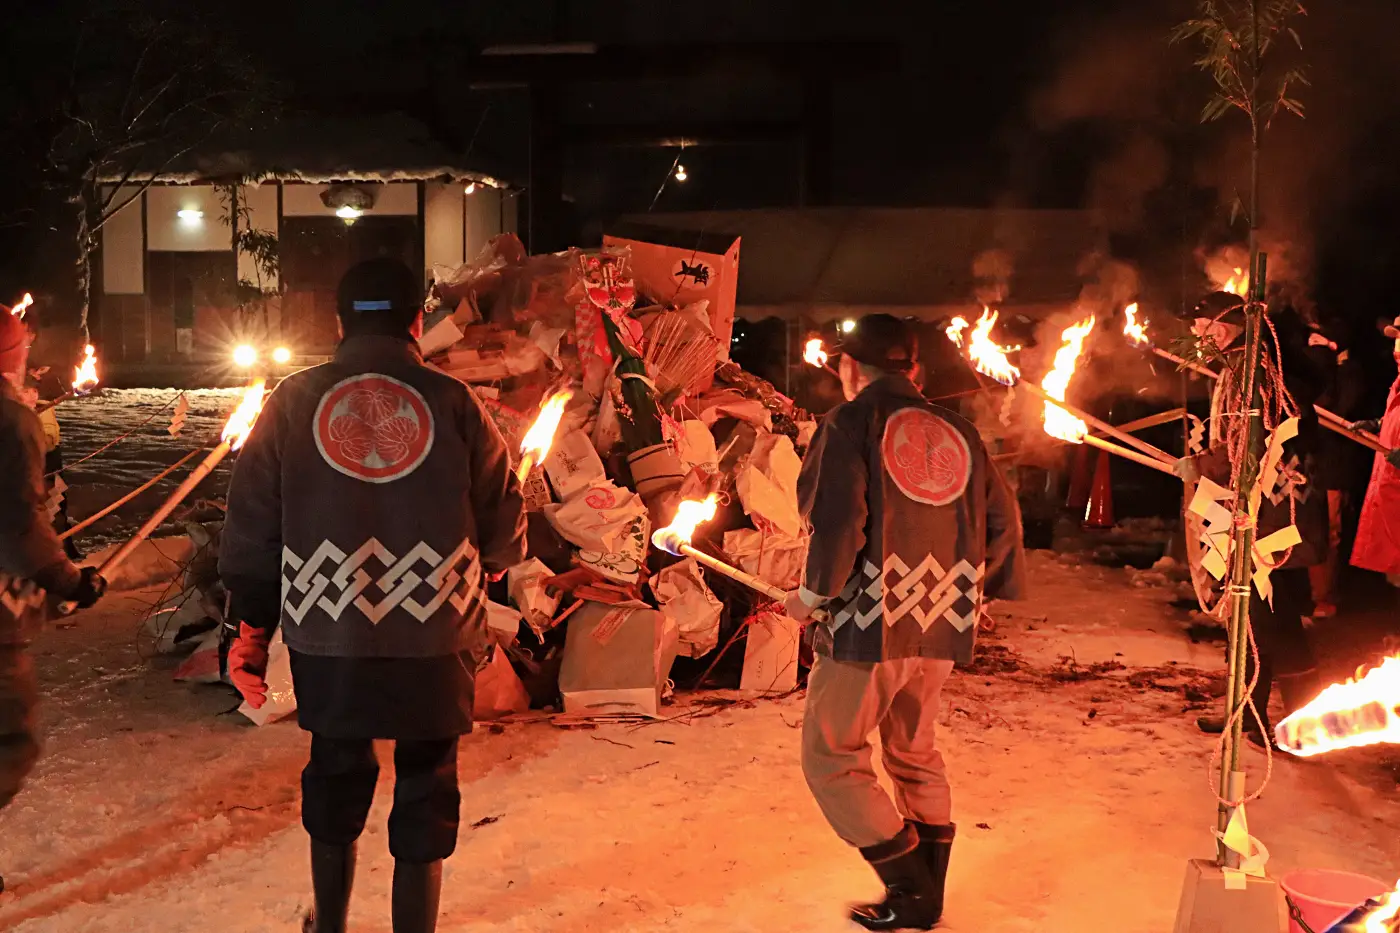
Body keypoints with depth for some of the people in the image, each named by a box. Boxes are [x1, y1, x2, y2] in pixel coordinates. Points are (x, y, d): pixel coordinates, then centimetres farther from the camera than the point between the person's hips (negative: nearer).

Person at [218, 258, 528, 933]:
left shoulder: (294, 401, -1)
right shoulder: (452, 403, -5)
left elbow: (250, 525, 2)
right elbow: (503, 525, 1)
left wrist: (252, 625, 13)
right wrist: (477, 569, 23)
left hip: (326, 636, 2)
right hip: (433, 635, -2)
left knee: (336, 774, 22)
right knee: (425, 785, 14)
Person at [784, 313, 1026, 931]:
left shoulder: (850, 422, -6)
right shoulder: (958, 432, 10)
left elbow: (838, 522, -18)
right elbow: (1003, 522, 9)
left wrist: (811, 593, -4)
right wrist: (974, 590, 23)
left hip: (870, 621, -6)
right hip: (943, 626, 6)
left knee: (831, 757, 7)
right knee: (915, 754, 22)